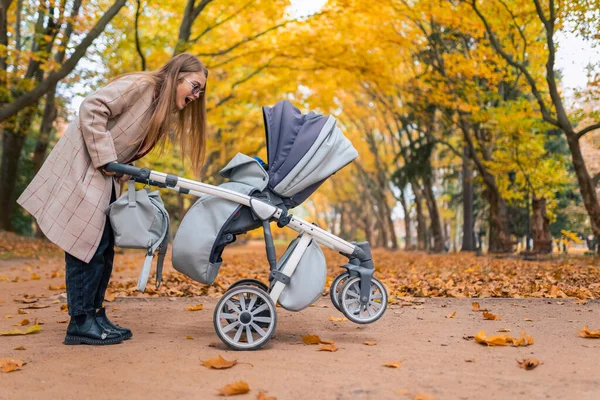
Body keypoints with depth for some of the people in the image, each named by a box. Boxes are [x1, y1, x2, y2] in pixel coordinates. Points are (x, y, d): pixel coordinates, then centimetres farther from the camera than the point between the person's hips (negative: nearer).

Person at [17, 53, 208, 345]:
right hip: (83, 166, -9)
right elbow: (92, 109, -20)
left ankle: (95, 314, 17)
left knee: (104, 247, 8)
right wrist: (105, 159, -20)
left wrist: (124, 171, -3)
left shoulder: (166, 110, 13)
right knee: (85, 242, -8)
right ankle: (80, 322, -1)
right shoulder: (140, 85, -13)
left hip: (106, 177, 9)